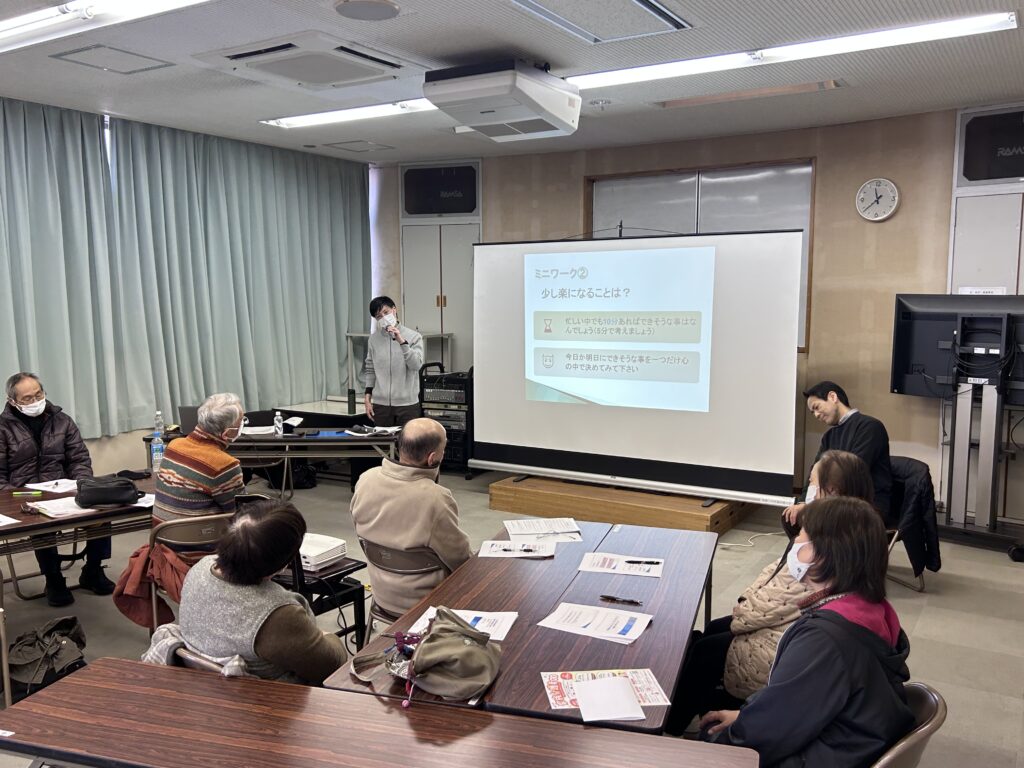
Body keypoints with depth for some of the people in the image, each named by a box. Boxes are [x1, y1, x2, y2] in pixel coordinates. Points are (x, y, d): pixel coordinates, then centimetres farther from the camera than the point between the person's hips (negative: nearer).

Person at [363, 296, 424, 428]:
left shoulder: (413, 336, -3)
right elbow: (370, 370, 11)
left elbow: (416, 365, -14)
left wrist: (402, 341, -23)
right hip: (380, 404, 2)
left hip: (407, 403, -2)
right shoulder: (373, 339, 6)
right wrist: (367, 398, 6)